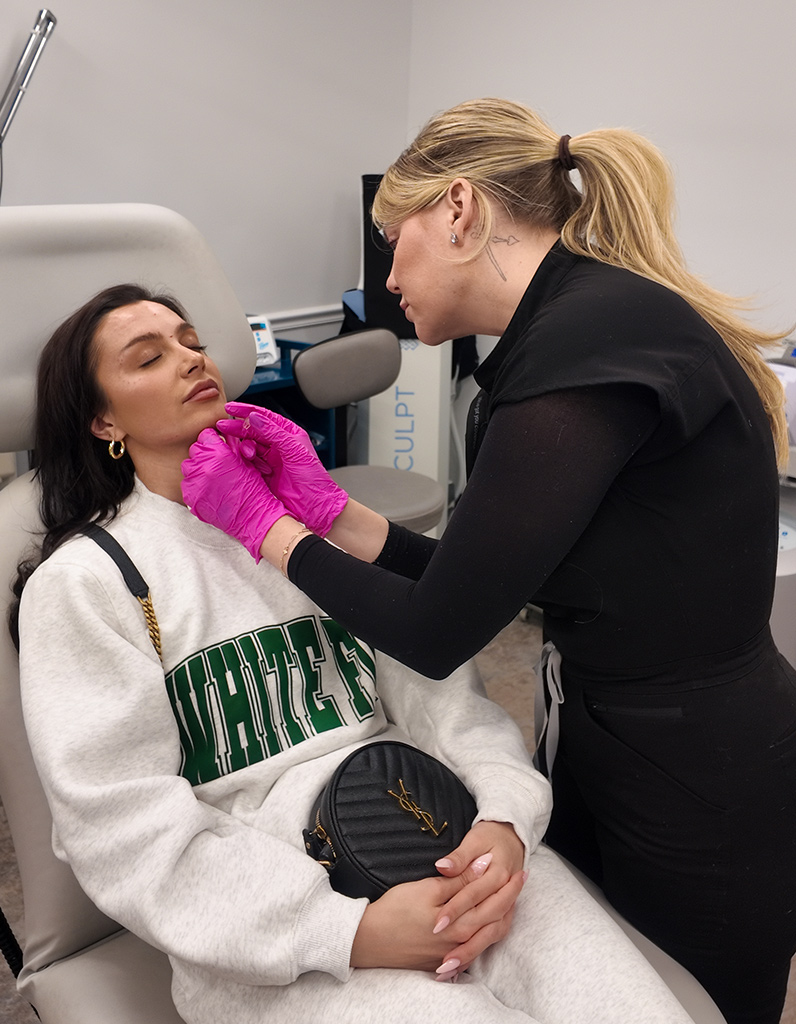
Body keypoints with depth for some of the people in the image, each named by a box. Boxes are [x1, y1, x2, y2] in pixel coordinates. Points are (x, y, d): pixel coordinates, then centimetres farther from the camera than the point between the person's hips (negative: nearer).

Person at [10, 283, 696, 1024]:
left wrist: (506, 816, -12)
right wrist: (350, 931, -17)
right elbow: (128, 826, -8)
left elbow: (429, 677, 7)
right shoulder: (79, 583, 1)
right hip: (272, 924, -3)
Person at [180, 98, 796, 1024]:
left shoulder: (589, 342, -26)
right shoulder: (570, 327, 4)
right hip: (599, 753, 8)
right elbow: (478, 588, 4)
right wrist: (327, 508, 0)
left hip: (701, 807, -8)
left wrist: (264, 526, -9)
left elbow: (433, 635, -22)